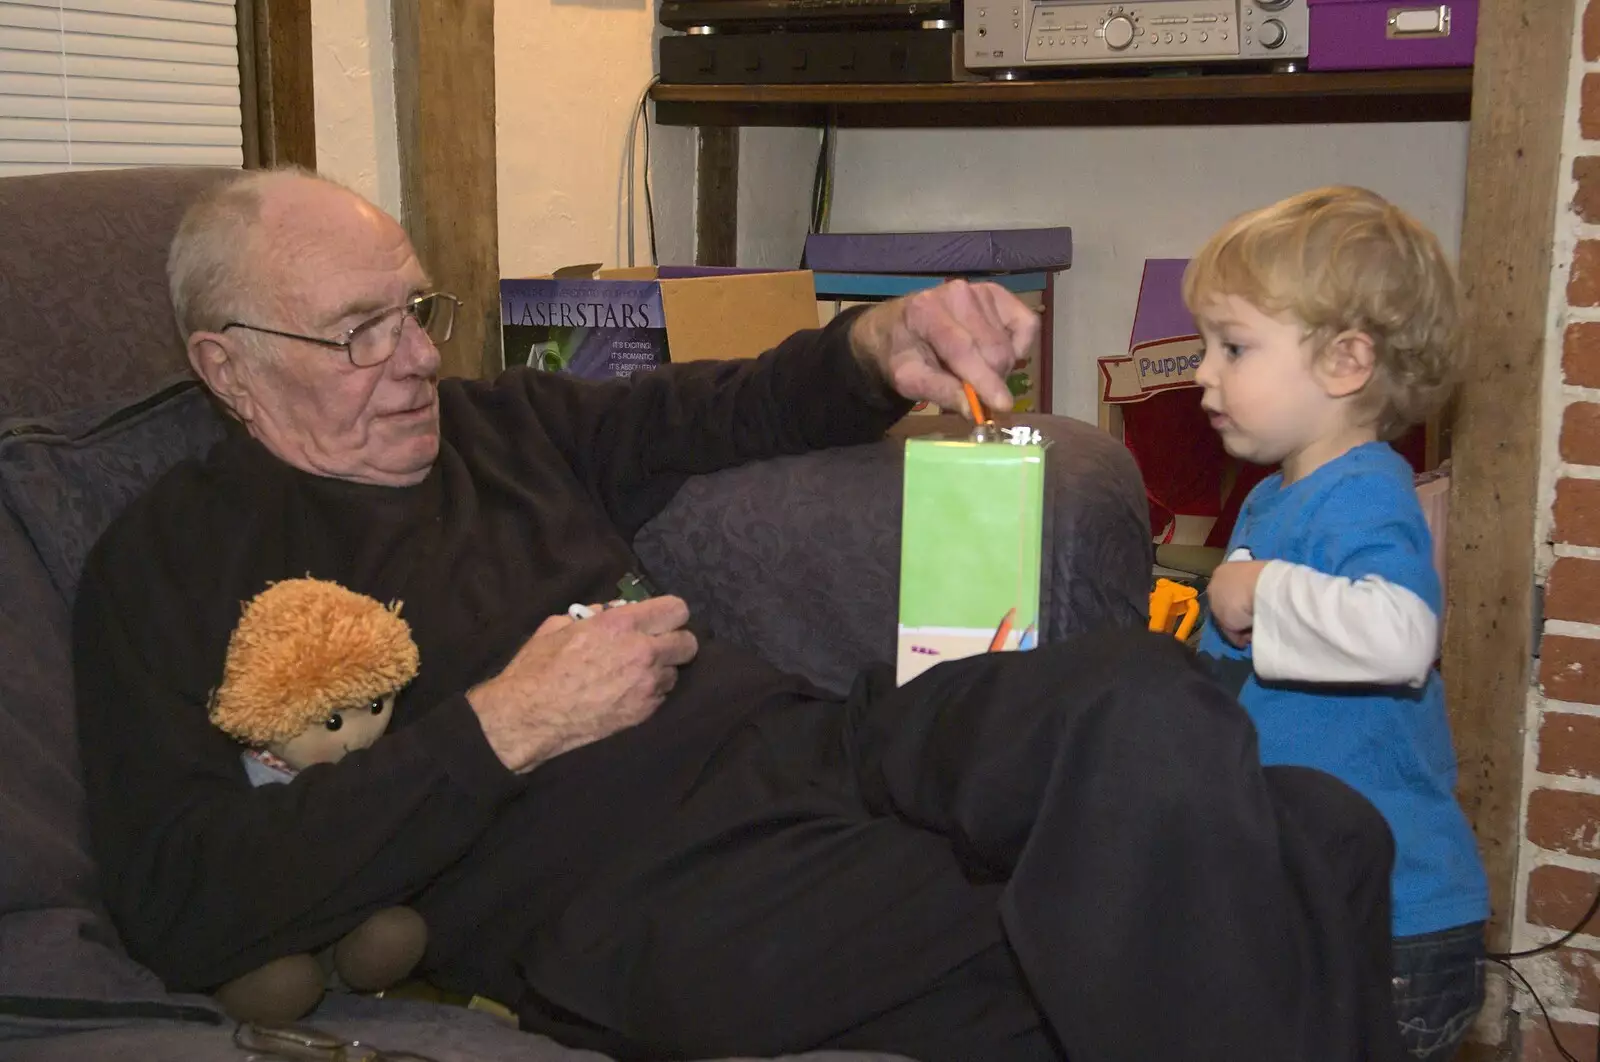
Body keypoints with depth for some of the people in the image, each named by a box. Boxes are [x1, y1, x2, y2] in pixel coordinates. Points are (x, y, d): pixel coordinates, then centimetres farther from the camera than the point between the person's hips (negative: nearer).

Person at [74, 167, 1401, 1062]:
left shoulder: (496, 423, 23)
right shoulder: (169, 566, 7)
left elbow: (732, 410, 30)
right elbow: (184, 907, -5)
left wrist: (880, 348, 6)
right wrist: (499, 729, -10)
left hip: (804, 738, 7)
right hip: (627, 890, -6)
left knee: (1147, 706, -25)